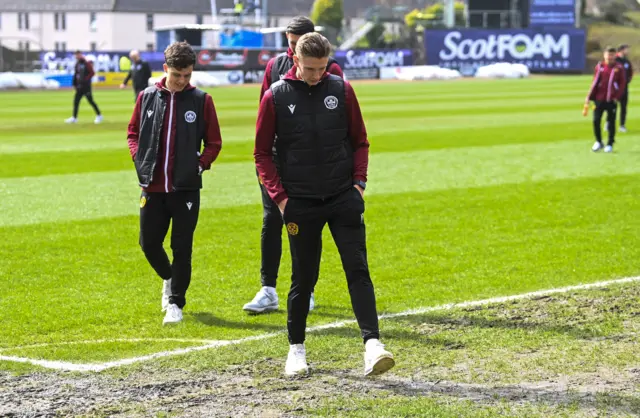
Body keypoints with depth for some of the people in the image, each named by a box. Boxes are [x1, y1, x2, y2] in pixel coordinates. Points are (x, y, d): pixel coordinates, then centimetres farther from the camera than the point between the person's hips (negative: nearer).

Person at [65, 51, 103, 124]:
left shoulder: (87, 63, -12)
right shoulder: (77, 64, 12)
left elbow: (92, 73, -16)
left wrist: (85, 79, -20)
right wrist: (74, 84, 13)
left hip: (86, 85, -8)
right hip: (79, 86, 8)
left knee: (90, 101, -5)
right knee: (76, 101, 6)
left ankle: (99, 116, 5)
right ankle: (74, 118, 12)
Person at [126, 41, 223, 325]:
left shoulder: (201, 100, -2)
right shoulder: (147, 97, 3)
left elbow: (214, 142, 4)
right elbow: (133, 132, 15)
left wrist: (200, 164, -9)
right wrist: (139, 158, 0)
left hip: (186, 188, -2)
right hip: (153, 187, 2)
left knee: (182, 248, 1)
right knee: (149, 243, 7)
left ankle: (175, 302, 13)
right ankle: (170, 278, 36)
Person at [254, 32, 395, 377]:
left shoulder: (341, 90, 2)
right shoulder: (276, 96, -3)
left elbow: (360, 141, 11)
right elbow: (262, 152, 3)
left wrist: (359, 181, -1)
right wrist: (279, 196, -6)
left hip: (343, 198, 1)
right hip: (300, 203, -1)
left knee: (358, 269, -8)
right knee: (303, 278, 7)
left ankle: (372, 344, -14)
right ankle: (296, 348, 23)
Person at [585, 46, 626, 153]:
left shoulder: (618, 68, -1)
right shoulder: (599, 66, 7)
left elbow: (622, 84, -1)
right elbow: (595, 82, 10)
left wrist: (617, 96, -11)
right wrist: (589, 96, 5)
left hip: (611, 100, -2)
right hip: (599, 99, 2)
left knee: (611, 122, 3)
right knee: (596, 121, -1)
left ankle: (610, 144, 13)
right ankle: (598, 142, 16)